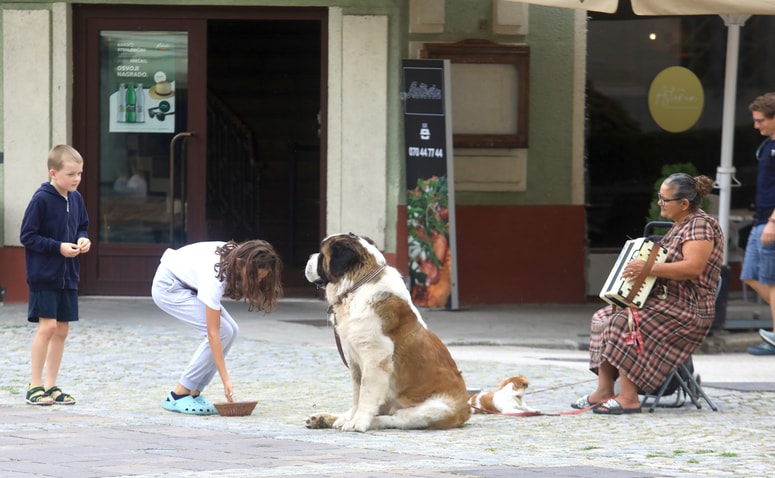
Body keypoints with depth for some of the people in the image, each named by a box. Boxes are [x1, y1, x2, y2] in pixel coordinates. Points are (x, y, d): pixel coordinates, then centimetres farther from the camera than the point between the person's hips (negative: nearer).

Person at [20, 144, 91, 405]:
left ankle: (51, 386, 16)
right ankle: (35, 386, -1)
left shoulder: (76, 198, 5)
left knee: (62, 330, 8)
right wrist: (59, 247, -20)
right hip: (44, 275, -7)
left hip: (67, 276, 7)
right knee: (47, 326, -11)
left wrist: (83, 239, -3)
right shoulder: (41, 199, -16)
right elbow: (27, 236, -14)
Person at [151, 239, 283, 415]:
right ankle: (178, 396, -12)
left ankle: (194, 393, 0)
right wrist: (226, 379, -34)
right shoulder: (215, 276, -37)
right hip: (168, 288, -9)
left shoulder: (236, 255, -16)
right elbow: (213, 333, -34)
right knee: (222, 331, -19)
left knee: (231, 330, -6)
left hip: (186, 284, 9)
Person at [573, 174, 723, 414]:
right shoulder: (680, 226, 17)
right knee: (604, 318, 2)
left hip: (687, 312, -11)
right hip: (663, 301, 11)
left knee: (623, 323, -26)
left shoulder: (700, 225, -14)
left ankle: (629, 398, -25)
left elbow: (693, 267, -28)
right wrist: (639, 263, 14)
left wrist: (649, 268, -31)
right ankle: (604, 391, 0)